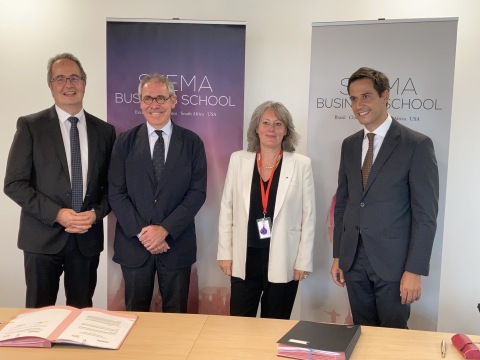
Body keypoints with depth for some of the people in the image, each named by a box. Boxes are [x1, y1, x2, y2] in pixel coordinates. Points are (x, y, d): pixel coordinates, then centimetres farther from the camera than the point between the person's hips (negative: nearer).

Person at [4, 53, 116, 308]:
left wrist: (96, 213, -9)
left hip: (88, 238, 2)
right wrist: (56, 214, -15)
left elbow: (112, 185, 9)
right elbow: (14, 184, -6)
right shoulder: (30, 126, -2)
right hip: (42, 237, -2)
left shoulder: (104, 131, 7)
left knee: (82, 313, 12)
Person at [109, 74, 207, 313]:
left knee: (176, 316, 12)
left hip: (176, 243, 0)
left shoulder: (192, 143, 0)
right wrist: (141, 232, -12)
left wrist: (165, 229, -14)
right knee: (134, 316, 14)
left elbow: (197, 192, -5)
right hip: (134, 243, 1)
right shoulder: (125, 142, 2)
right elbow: (116, 193, -2)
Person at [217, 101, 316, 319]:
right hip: (244, 259, 1)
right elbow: (227, 209, 4)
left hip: (282, 262, -1)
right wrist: (225, 253, 1)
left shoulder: (301, 164, -3)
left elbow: (308, 216, -1)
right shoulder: (238, 160, 1)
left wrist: (303, 261, -3)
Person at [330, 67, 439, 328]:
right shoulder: (349, 145, 8)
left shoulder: (417, 145, -9)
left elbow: (426, 214, -11)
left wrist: (415, 269, -15)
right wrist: (338, 255, 10)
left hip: (393, 260, -5)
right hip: (353, 259, 5)